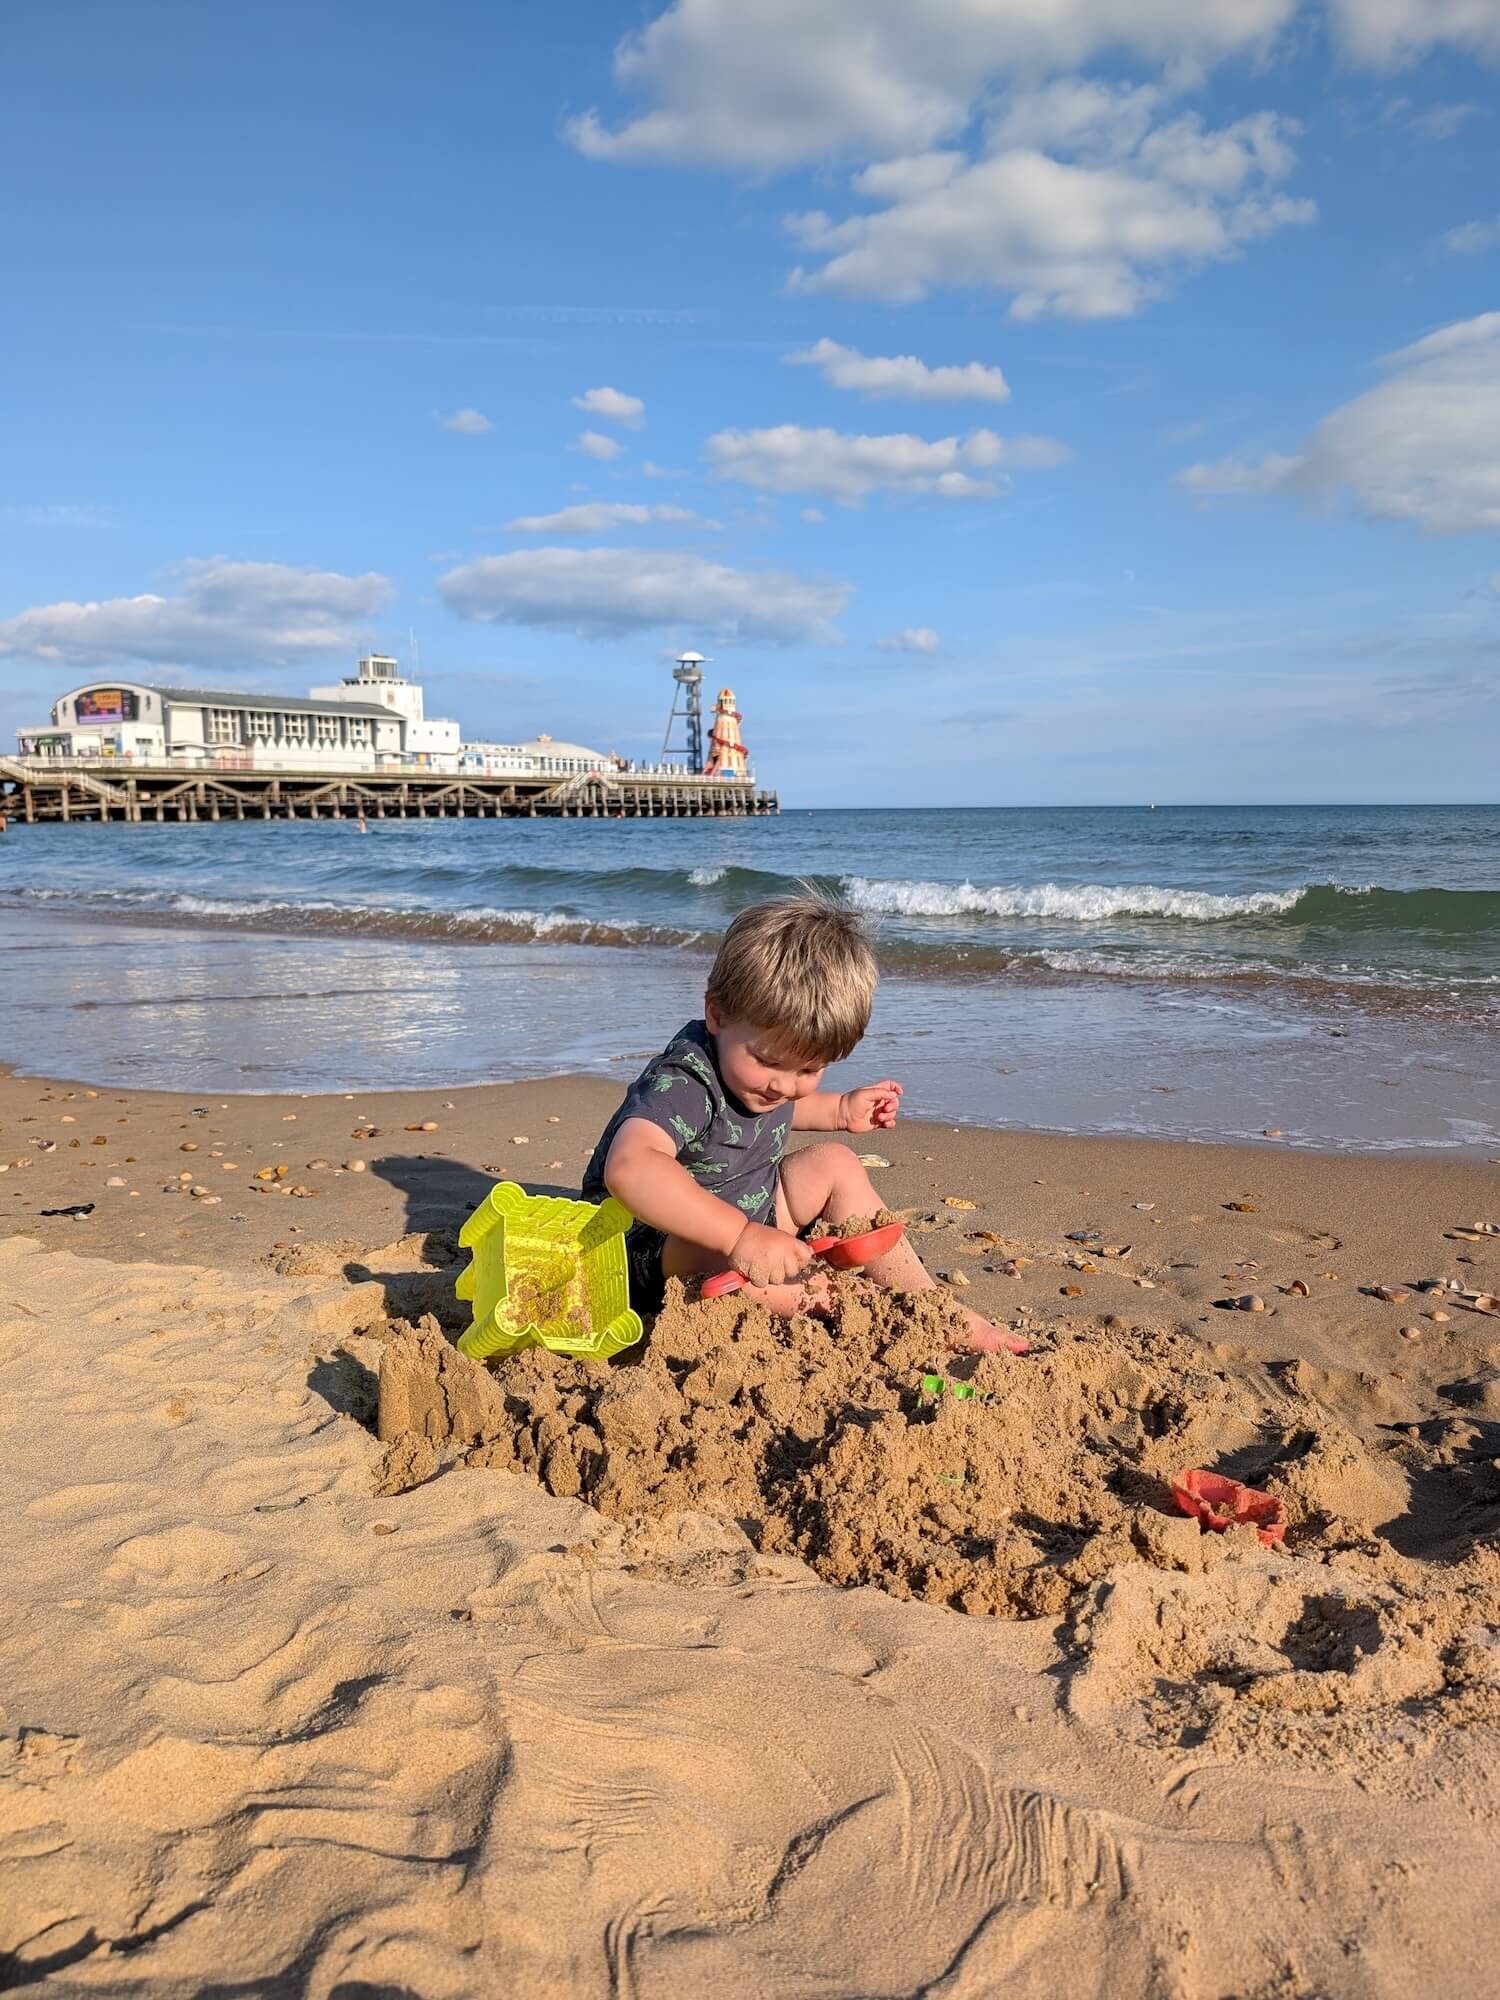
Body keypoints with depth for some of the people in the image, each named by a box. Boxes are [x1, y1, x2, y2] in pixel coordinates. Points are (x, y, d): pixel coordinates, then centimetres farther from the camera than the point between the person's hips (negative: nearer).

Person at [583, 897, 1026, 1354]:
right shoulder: (683, 1081, -34)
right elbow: (630, 1168, -54)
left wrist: (841, 1110, 10)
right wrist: (741, 1236, -56)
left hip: (749, 1219, 9)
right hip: (659, 1245, -8)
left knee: (834, 1165, 0)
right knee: (717, 1256, -38)